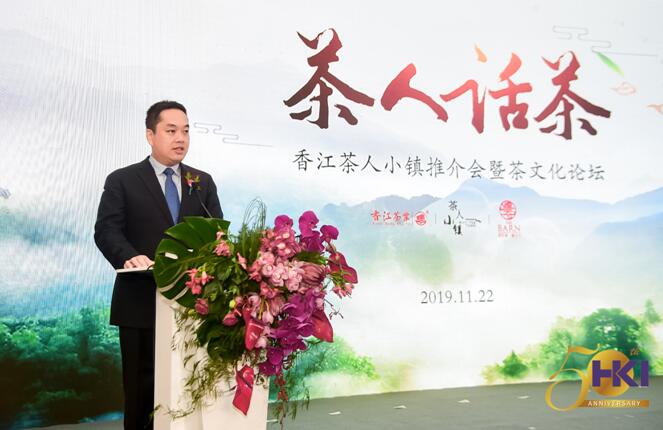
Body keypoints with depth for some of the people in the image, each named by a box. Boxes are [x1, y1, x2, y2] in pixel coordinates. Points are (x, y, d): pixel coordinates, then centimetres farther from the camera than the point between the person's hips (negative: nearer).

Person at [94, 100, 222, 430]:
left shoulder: (203, 182, 14)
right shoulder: (122, 181, 3)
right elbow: (106, 230, -7)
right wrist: (129, 256, -28)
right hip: (142, 301, -3)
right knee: (142, 383, 8)